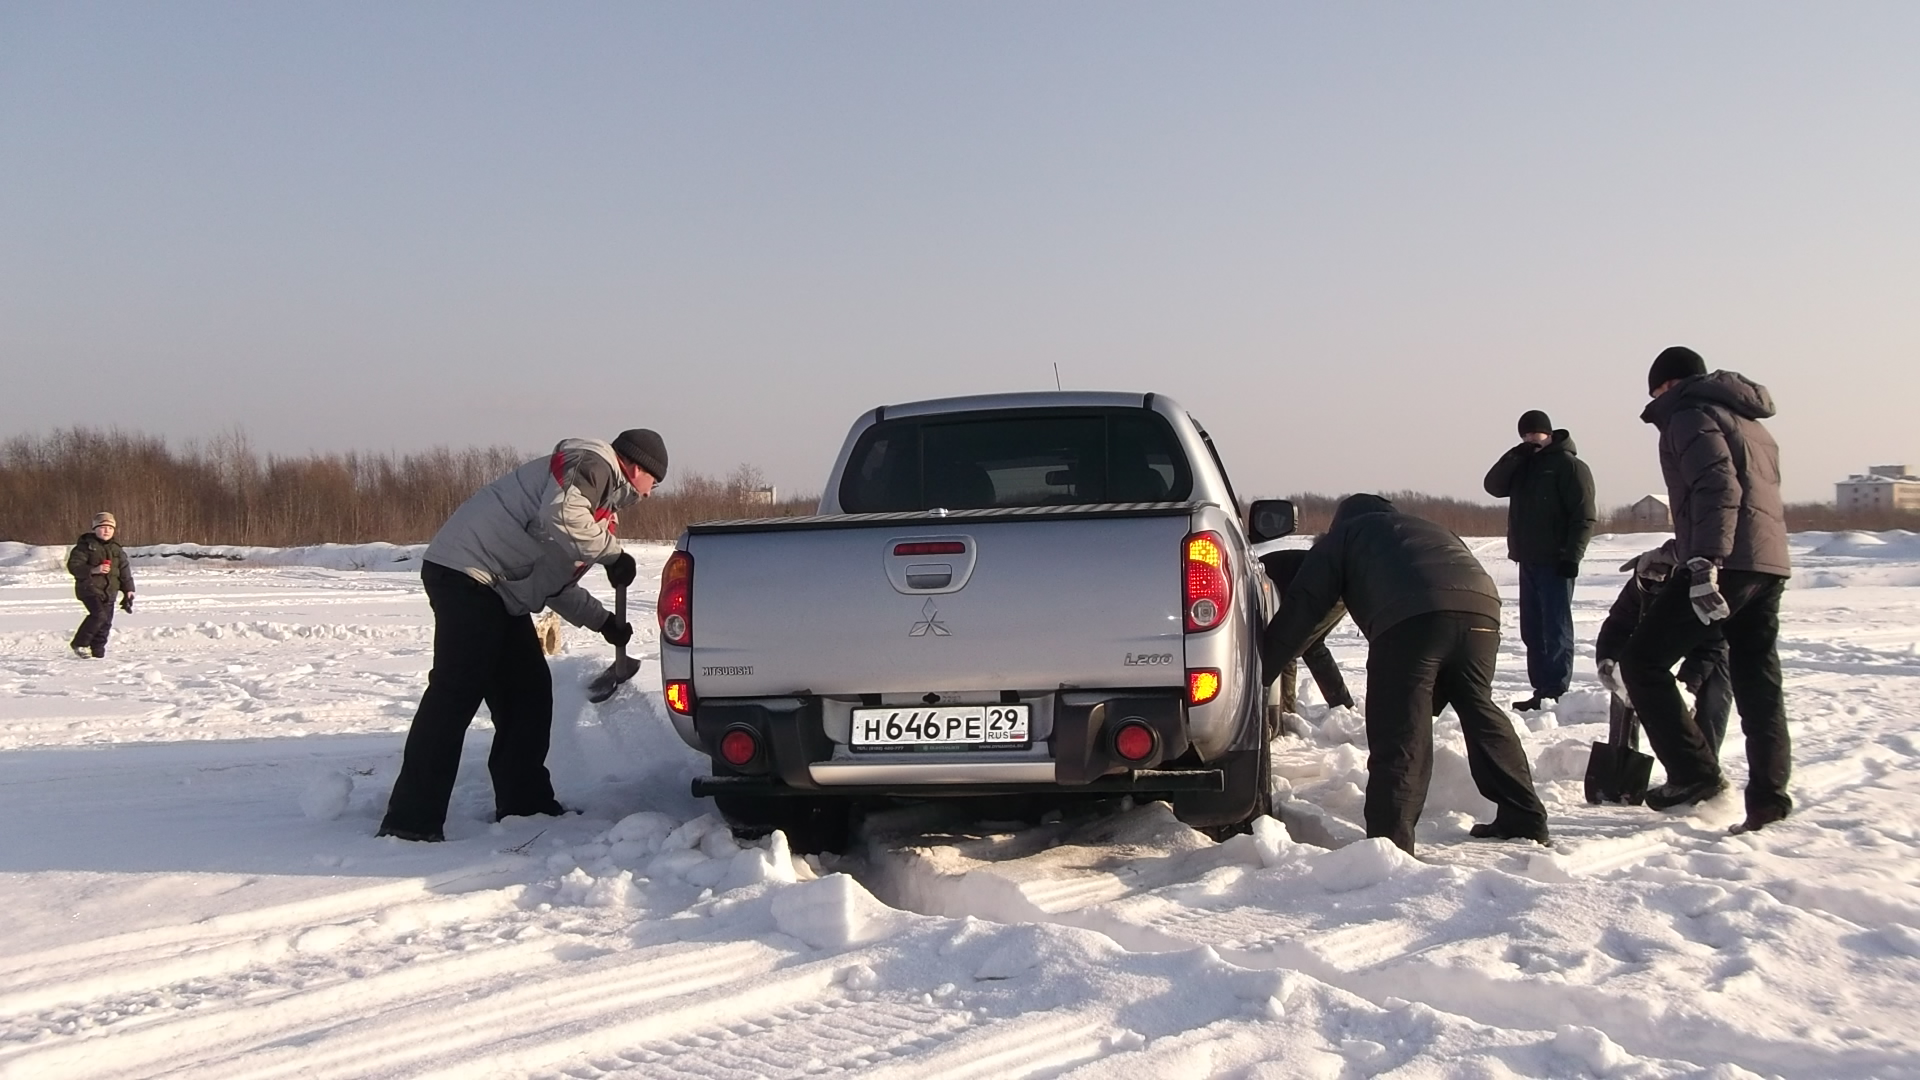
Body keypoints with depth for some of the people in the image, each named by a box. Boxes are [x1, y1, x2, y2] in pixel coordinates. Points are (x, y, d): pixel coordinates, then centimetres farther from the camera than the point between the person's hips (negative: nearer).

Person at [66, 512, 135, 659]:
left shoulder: (116, 549, 13)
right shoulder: (86, 545, -4)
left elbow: (124, 571, 18)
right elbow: (73, 565, -11)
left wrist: (128, 589, 12)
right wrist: (93, 570, -23)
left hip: (109, 591, 6)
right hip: (89, 588, -6)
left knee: (106, 622, 4)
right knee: (99, 615, -24)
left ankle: (97, 652, 14)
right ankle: (79, 644, -10)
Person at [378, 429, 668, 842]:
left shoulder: (602, 498, 25)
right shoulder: (591, 463, -6)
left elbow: (554, 581, 28)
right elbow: (559, 516, -28)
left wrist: (604, 621, 25)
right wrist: (613, 553, -16)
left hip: (499, 591, 11)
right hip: (467, 574, -11)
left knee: (529, 692, 12)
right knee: (456, 692, -15)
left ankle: (524, 804, 21)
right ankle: (410, 821, -15)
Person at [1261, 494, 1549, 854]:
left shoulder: (1341, 537, 29)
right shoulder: (1431, 530, 44)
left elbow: (1299, 611, 19)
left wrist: (1257, 676, 22)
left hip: (1410, 616, -5)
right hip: (1481, 609, 5)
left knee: (1399, 735, -5)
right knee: (1481, 713, 22)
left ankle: (1390, 844, -14)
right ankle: (1525, 821, 28)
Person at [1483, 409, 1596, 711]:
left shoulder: (1569, 465, -7)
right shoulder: (1522, 465, 18)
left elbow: (1584, 516, -13)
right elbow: (1494, 486, 6)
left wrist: (1572, 555, -20)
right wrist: (1515, 456, -8)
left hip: (1555, 562, -8)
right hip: (1529, 561, 8)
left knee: (1555, 629, -8)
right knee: (1533, 630, 9)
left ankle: (1556, 692, -9)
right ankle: (1542, 690, 14)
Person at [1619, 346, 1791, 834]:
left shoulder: (1690, 414, -1)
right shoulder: (1751, 424, 27)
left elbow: (1718, 487, -17)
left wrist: (1703, 564, -26)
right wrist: (1679, 551, 35)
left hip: (1726, 564, -9)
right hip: (1770, 564, 9)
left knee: (1643, 660, -2)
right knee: (1757, 682, 11)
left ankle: (1695, 774, -7)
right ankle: (1768, 797, 7)